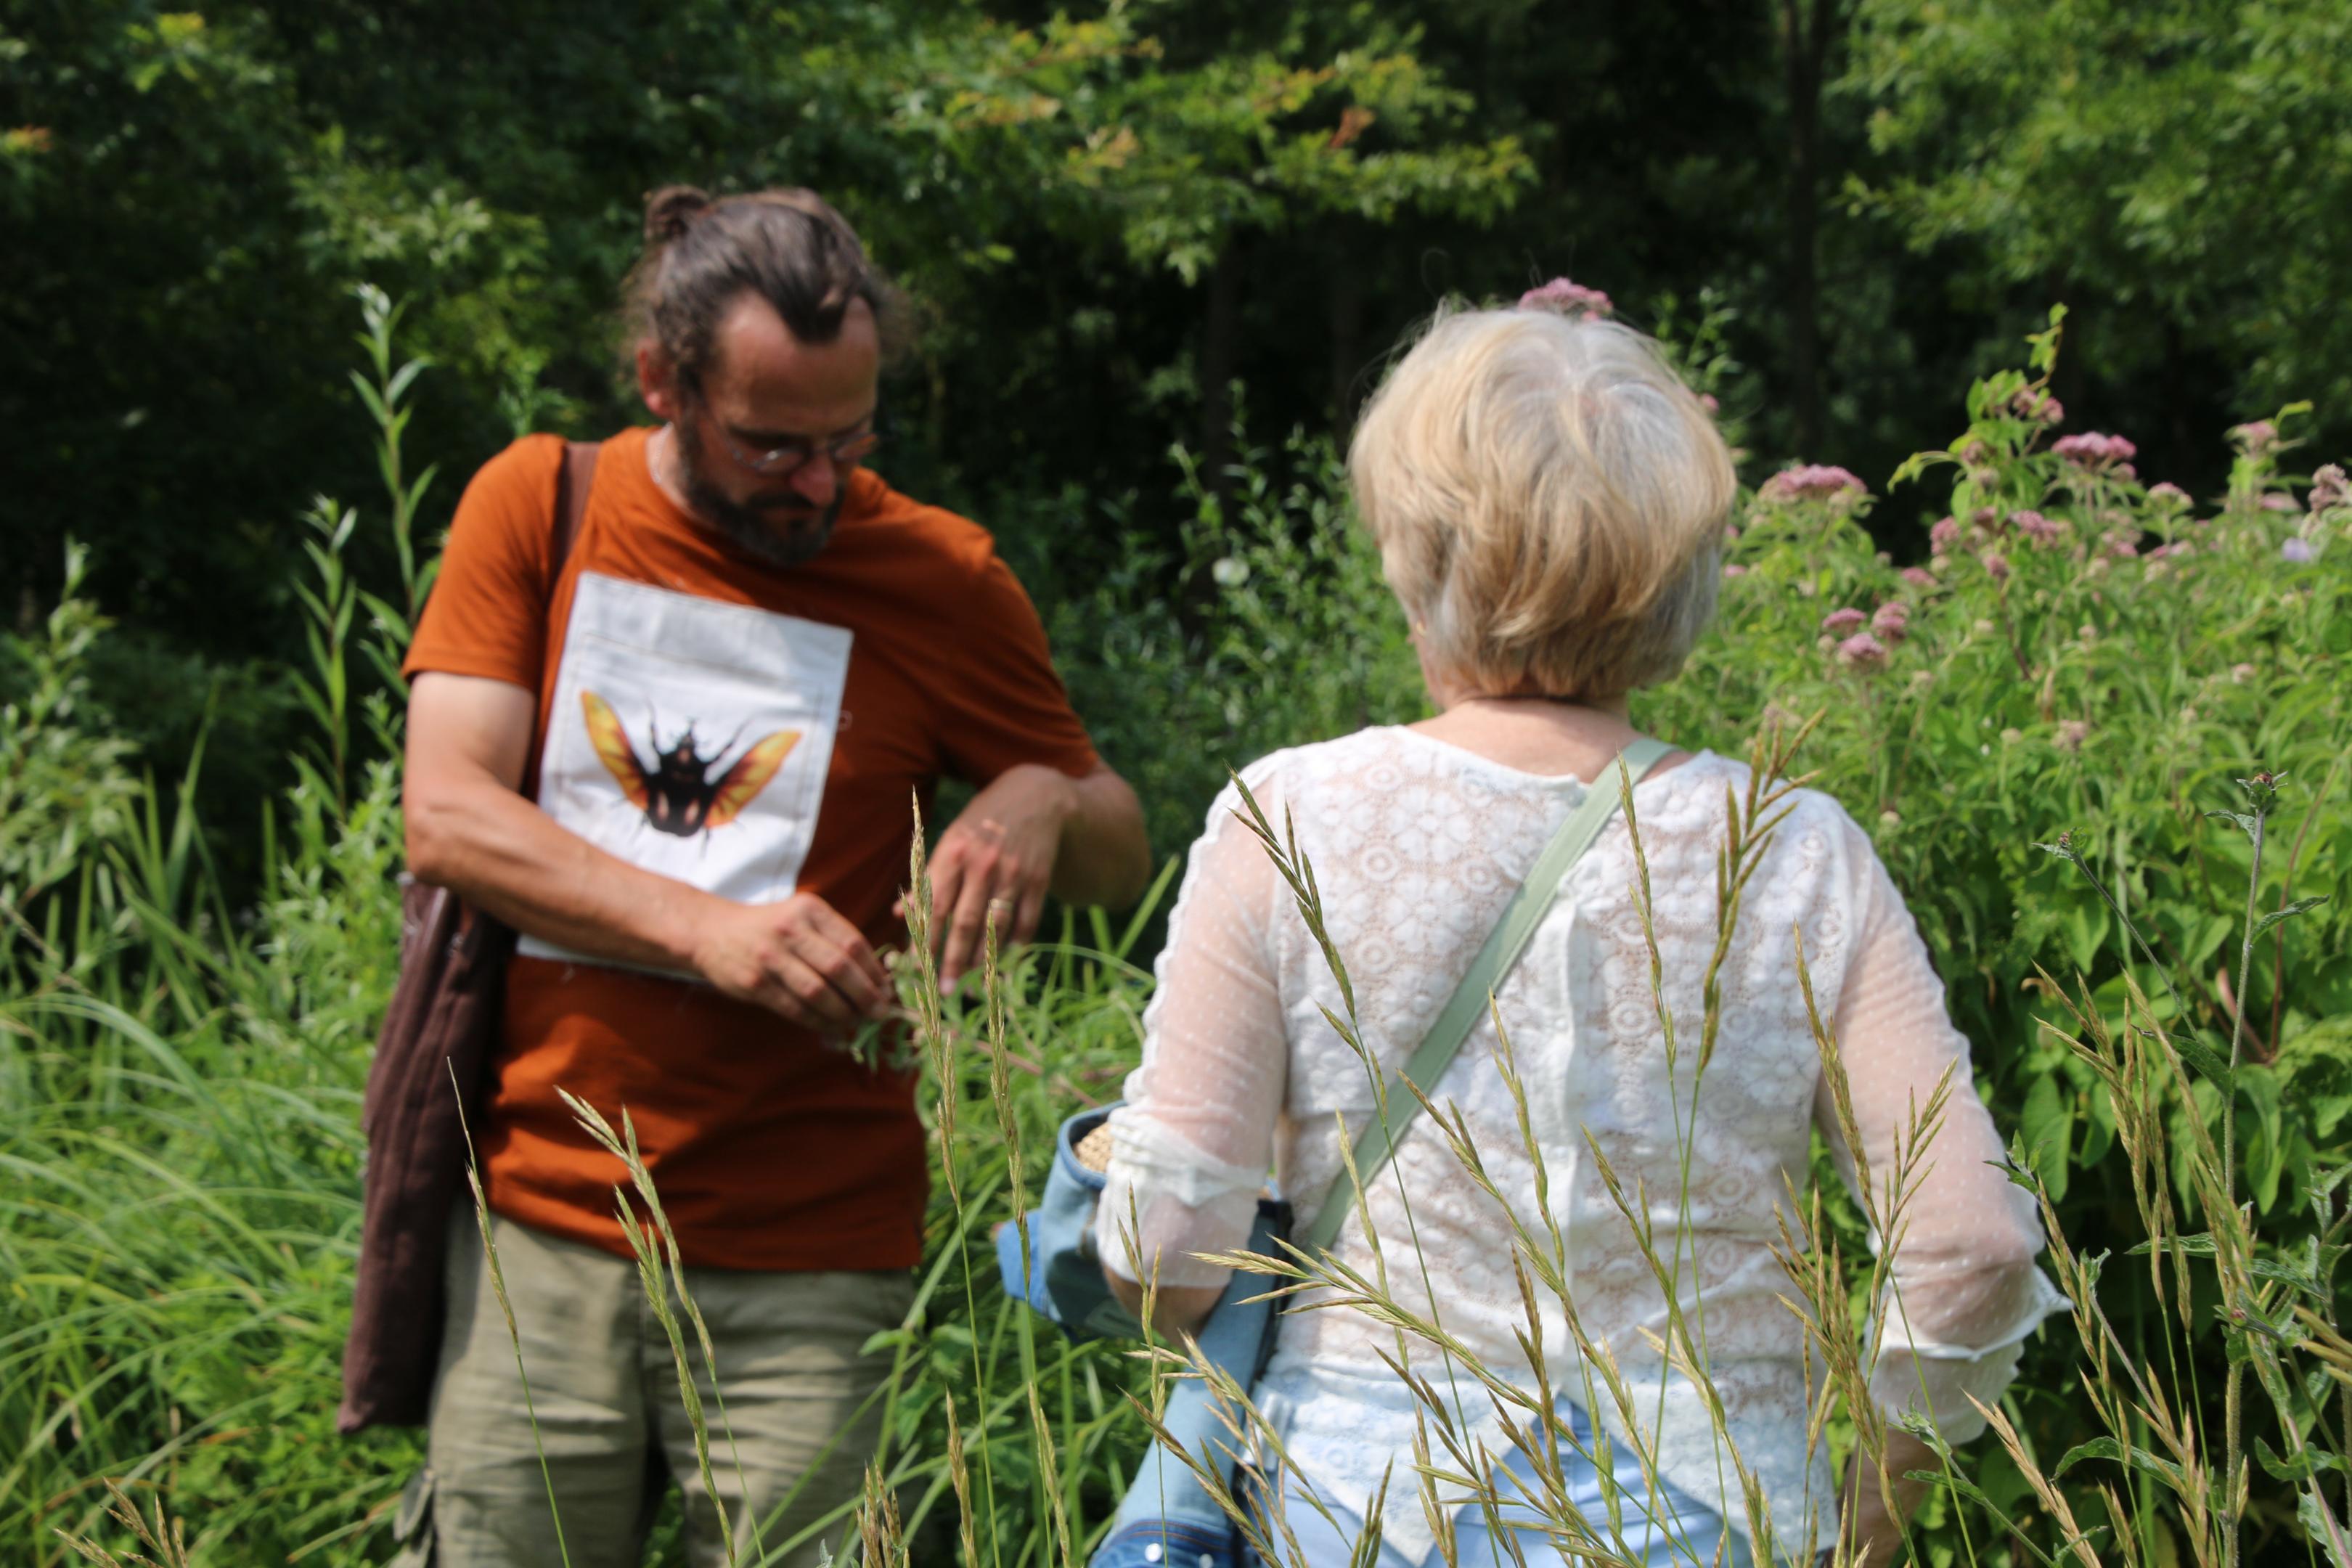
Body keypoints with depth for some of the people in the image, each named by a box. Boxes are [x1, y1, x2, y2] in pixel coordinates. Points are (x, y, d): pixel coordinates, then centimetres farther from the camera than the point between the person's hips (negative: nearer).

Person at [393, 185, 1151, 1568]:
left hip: (806, 1267, -1)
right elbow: (445, 816, -6)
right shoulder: (543, 506, 4)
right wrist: (707, 929, -19)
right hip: (537, 1227, 1)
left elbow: (1125, 856, 9)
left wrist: (1043, 801, -15)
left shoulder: (935, 577, 2)